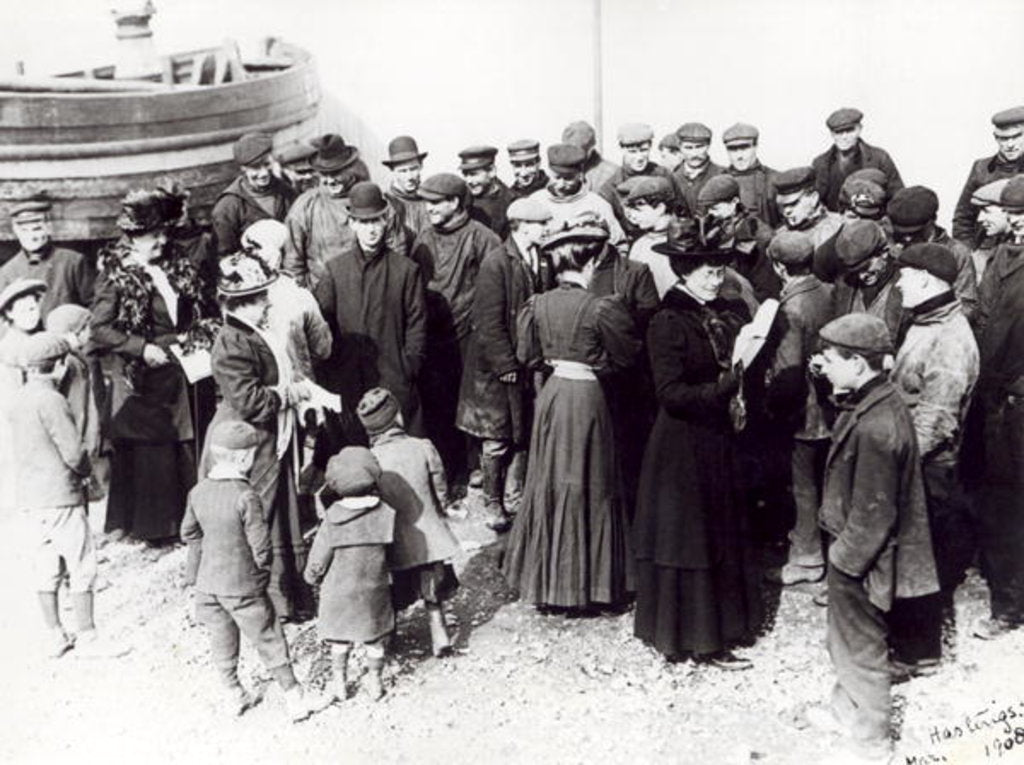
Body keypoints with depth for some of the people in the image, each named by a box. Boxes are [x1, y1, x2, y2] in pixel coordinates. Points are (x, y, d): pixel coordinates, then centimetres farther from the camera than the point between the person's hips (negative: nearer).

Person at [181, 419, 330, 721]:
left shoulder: (198, 491, -2)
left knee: (221, 640, 19)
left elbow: (189, 533, 10)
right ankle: (294, 696, 18)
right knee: (269, 641, 7)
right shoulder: (246, 496, -22)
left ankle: (233, 696, 33)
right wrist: (263, 568, 1)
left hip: (208, 582, 6)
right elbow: (260, 543, -18)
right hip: (243, 586, -6)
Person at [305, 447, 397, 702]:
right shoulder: (385, 514, -14)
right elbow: (388, 548, -3)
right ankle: (375, 681, 30)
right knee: (375, 638, 18)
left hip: (339, 589, -1)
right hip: (374, 590, 1)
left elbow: (319, 558, -11)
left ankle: (340, 682, 29)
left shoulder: (332, 518, -19)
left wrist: (312, 576, 9)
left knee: (340, 637, 20)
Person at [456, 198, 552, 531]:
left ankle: (515, 496, 26)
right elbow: (489, 322, -15)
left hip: (530, 364, 5)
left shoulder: (542, 261, 4)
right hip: (497, 367, -5)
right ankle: (492, 503, 18)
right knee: (496, 438, 4)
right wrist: (506, 365, -16)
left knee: (524, 435, 11)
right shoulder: (495, 263, -14)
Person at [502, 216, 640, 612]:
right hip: (586, 397, -5)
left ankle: (544, 578, 25)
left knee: (547, 480, 15)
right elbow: (628, 353, -6)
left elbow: (526, 355, 9)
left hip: (551, 392, 5)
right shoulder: (600, 307, -16)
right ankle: (582, 582, 16)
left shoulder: (538, 304, -1)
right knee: (585, 485, 6)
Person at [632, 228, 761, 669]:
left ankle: (712, 632, 29)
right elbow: (670, 393, -21)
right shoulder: (667, 323, -14)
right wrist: (724, 386, -28)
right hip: (681, 442, -8)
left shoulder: (728, 315, 7)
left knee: (720, 534, 15)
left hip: (717, 439, 8)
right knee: (683, 537, 3)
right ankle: (679, 636, 16)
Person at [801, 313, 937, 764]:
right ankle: (845, 709, 46)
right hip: (855, 550, 9)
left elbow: (872, 515, -25)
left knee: (861, 647, 10)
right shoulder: (878, 403, 0)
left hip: (860, 559, -9)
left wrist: (845, 559, -18)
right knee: (847, 639, 26)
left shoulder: (874, 427, -31)